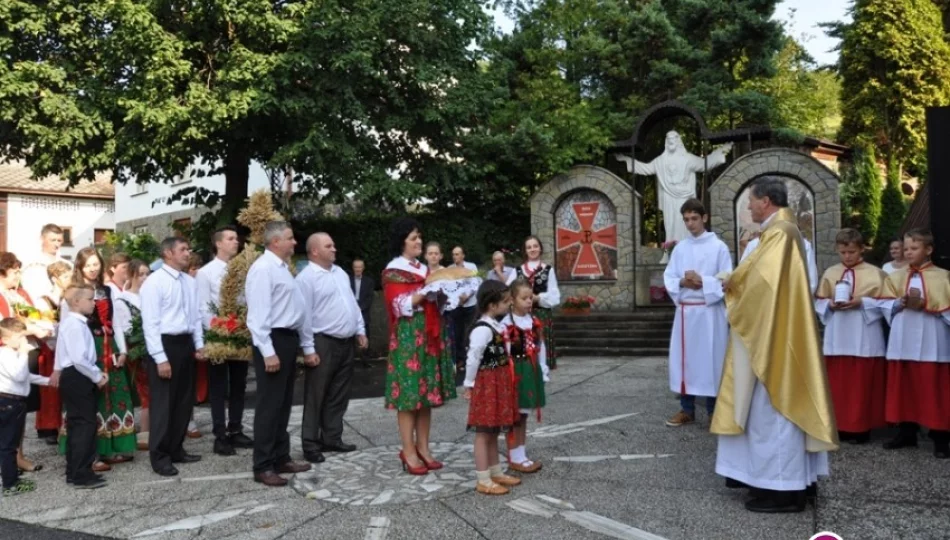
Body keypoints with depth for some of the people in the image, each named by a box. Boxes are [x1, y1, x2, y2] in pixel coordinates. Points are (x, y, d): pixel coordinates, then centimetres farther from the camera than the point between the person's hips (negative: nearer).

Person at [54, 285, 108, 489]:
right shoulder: (75, 325, -19)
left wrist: (97, 372, 10)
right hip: (77, 378, -11)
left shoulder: (71, 322, 15)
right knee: (86, 424, -8)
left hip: (73, 377, 11)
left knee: (77, 424, 15)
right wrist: (97, 377, -14)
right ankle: (82, 476, -4)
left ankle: (74, 472, 23)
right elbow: (79, 359, -26)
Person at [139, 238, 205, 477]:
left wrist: (199, 345, 8)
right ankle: (159, 456, 14)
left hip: (186, 343, 7)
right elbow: (150, 323, -14)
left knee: (184, 401, 14)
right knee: (163, 403, 2)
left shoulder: (190, 281, 9)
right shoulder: (154, 282, -11)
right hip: (165, 344, -7)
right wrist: (160, 358, -17)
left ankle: (176, 449, 28)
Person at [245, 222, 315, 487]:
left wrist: (308, 347, 19)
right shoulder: (263, 268, -13)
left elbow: (299, 310, 18)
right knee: (269, 405, -3)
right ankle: (263, 467, 6)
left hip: (289, 339, 10)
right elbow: (258, 314, -20)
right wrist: (268, 352, -25)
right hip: (273, 340, -10)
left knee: (283, 404, 16)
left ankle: (281, 458, 27)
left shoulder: (283, 268, 17)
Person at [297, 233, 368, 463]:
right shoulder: (306, 277, -11)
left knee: (339, 396, 14)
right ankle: (311, 444, 9)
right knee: (316, 397, 0)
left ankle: (332, 438, 24)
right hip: (323, 343, -8)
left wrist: (360, 331, 13)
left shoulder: (340, 273, 15)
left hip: (346, 342, 8)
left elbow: (353, 304, 20)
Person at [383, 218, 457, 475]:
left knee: (427, 391, 7)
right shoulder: (392, 271, -4)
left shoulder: (424, 269, 18)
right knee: (409, 393, -5)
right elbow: (401, 306, -13)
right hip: (408, 336, -7)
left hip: (430, 335, 7)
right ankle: (409, 452, 1)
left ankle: (423, 448, 14)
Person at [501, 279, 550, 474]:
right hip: (515, 372, -7)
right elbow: (504, 353, -17)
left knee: (523, 415, 14)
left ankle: (521, 455, 23)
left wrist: (543, 371, 11)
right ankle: (515, 458, 10)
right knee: (514, 416, 1)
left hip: (531, 371, 7)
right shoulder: (506, 324, -15)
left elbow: (540, 348, 12)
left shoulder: (534, 321, 7)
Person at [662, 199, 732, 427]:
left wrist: (702, 281, -18)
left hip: (709, 311, -4)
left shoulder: (719, 247, -2)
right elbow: (668, 278, 8)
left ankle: (714, 411, 10)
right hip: (684, 310, 4)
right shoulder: (679, 248, 10)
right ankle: (687, 409, 17)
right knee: (684, 358, 7)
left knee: (711, 359, -1)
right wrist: (682, 282, -11)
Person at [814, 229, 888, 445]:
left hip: (864, 339, -3)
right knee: (837, 383, 6)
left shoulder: (875, 274, 0)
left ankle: (860, 428, 9)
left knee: (862, 384, 2)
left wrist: (862, 302, -16)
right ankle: (839, 425, 15)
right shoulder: (830, 273, 7)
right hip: (836, 338, 3)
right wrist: (830, 304, -9)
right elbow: (819, 302, 11)